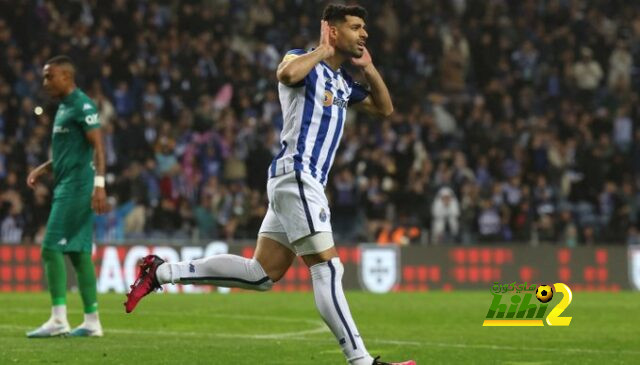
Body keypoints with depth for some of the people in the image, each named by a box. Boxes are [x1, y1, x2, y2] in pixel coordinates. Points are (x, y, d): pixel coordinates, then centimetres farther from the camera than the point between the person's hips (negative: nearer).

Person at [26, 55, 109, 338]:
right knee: (79, 253, 8)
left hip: (77, 186, -10)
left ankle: (58, 319, -14)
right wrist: (42, 170, 16)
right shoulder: (64, 107, 19)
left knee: (52, 249, -12)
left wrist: (99, 184, -26)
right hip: (66, 187, 10)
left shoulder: (82, 105, -11)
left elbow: (97, 146, -18)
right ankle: (92, 322, 9)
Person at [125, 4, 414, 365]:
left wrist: (368, 67, 14)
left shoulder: (342, 80, 21)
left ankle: (161, 271, 14)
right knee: (328, 269, -12)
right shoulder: (304, 60, -5)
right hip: (296, 175, -10)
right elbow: (288, 73, -30)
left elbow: (384, 108, 28)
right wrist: (323, 51, -14)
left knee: (261, 274, 9)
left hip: (308, 183, 10)